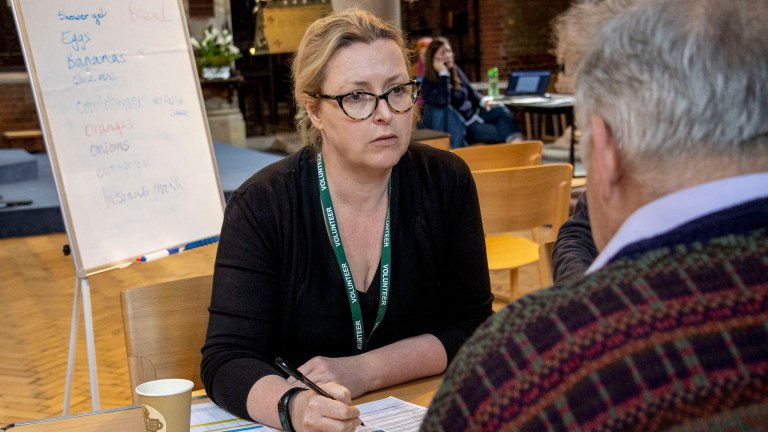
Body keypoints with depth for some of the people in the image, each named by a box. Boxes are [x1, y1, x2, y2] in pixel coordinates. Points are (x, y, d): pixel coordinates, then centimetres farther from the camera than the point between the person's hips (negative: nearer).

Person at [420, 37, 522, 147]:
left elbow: (471, 91, 18)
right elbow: (442, 102, -33)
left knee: (501, 111, -20)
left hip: (474, 113, 7)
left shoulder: (456, 71, 6)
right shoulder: (429, 82, -13)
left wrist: (483, 100, -3)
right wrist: (443, 74, -27)